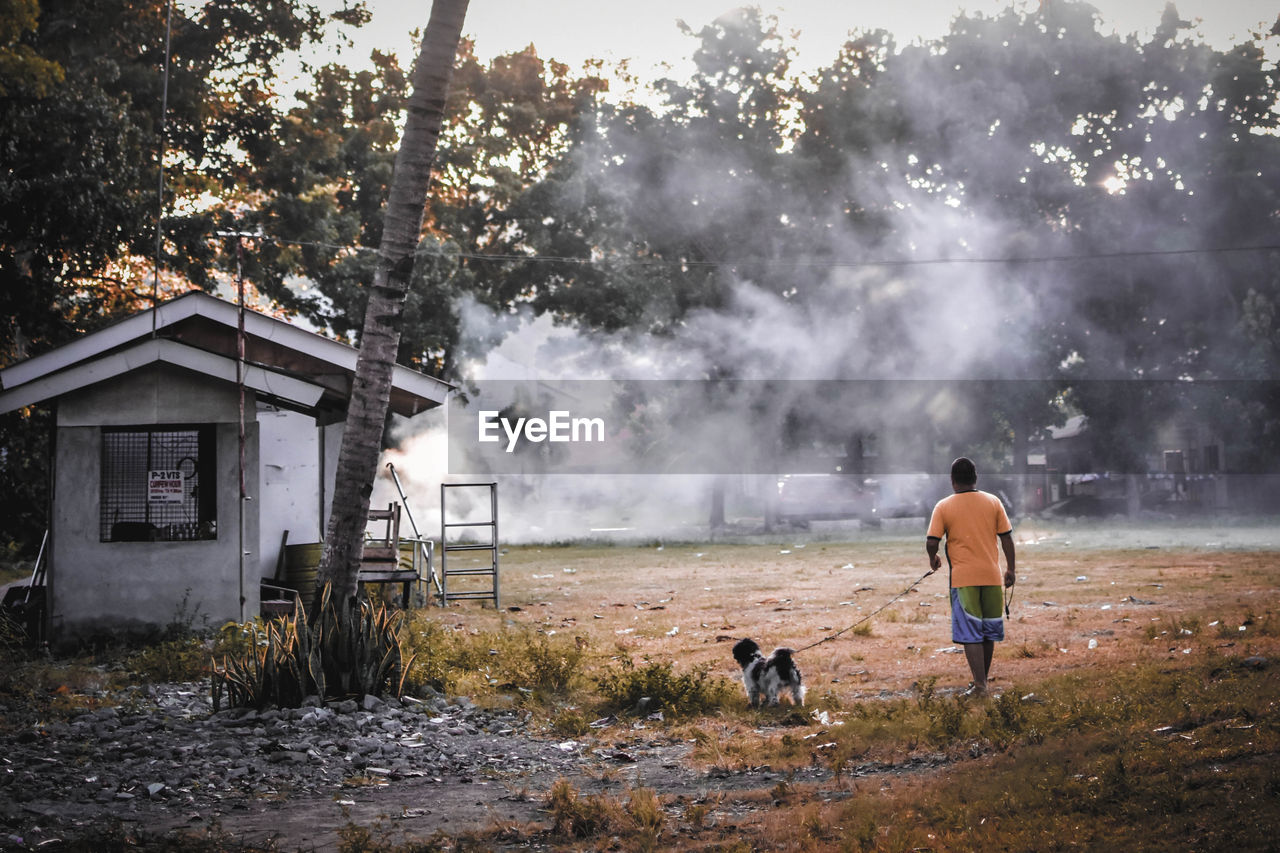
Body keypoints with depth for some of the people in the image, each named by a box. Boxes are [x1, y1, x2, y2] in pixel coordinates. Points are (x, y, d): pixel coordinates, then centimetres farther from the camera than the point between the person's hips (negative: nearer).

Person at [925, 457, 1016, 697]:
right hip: (991, 575, 3)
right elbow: (1006, 537, 3)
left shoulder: (943, 507, -4)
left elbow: (931, 542, -7)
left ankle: (980, 684, -8)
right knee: (989, 631, 15)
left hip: (963, 578, -3)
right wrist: (1011, 569, 12)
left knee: (970, 634, -1)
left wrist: (933, 559, 13)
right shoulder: (993, 502, 3)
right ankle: (983, 677, 27)